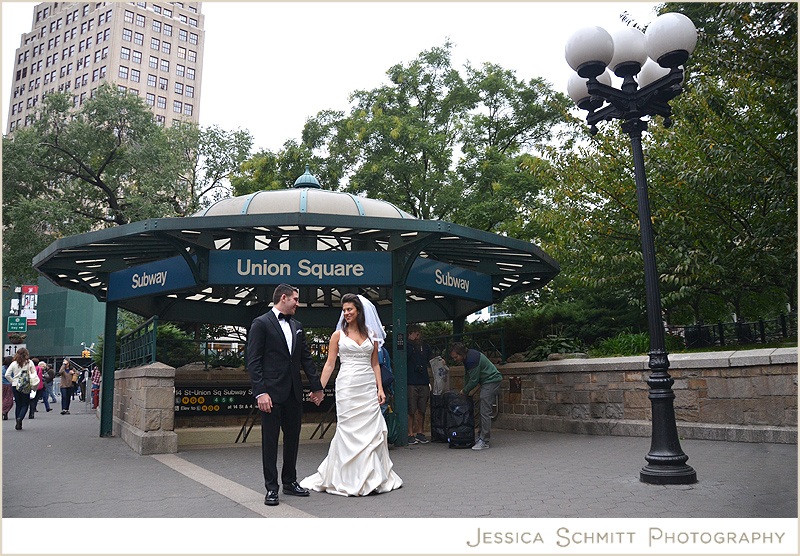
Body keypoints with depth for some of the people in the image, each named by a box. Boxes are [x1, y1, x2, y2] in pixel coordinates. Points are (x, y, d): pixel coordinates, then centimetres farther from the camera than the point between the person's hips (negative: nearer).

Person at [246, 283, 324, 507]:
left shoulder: (297, 326, 15)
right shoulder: (261, 323, -5)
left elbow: (306, 358, 17)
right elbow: (253, 361, -10)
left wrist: (317, 386, 14)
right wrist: (260, 392, -18)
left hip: (294, 393, 7)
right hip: (272, 392, -6)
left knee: (293, 438, 13)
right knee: (270, 440, 2)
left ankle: (290, 482, 25)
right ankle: (271, 488, 11)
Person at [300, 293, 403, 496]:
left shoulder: (371, 334, 10)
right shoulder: (338, 335, 4)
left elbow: (375, 364, 12)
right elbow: (330, 364, 3)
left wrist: (380, 389, 4)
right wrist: (319, 388, -3)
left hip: (368, 387, 3)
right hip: (347, 386, -2)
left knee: (372, 430, 3)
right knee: (348, 431, -2)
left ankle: (372, 477, 16)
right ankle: (348, 479, 10)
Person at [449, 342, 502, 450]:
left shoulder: (472, 359, -25)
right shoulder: (467, 356, 7)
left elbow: (474, 380, -20)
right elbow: (467, 375, 20)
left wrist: (464, 391, -5)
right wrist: (465, 389, 15)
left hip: (491, 380, -11)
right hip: (487, 381, 11)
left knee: (485, 411, -14)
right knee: (482, 410, 14)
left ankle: (484, 442, -14)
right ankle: (483, 436, 21)